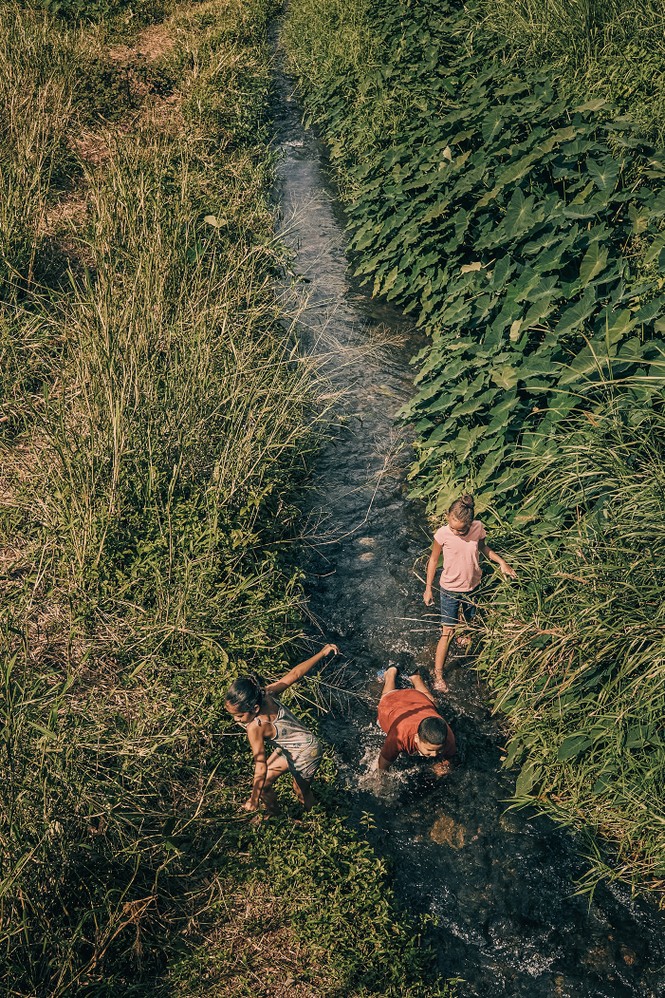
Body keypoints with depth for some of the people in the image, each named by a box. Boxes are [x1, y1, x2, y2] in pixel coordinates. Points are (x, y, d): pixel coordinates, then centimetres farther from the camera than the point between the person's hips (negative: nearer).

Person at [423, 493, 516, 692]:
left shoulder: (478, 528, -17)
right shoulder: (443, 534, -24)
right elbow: (434, 560, -9)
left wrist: (501, 562, -6)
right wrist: (428, 589, -4)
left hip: (473, 587, 3)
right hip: (450, 589, -3)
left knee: (470, 624, 24)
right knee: (448, 633, 0)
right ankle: (438, 673, 12)